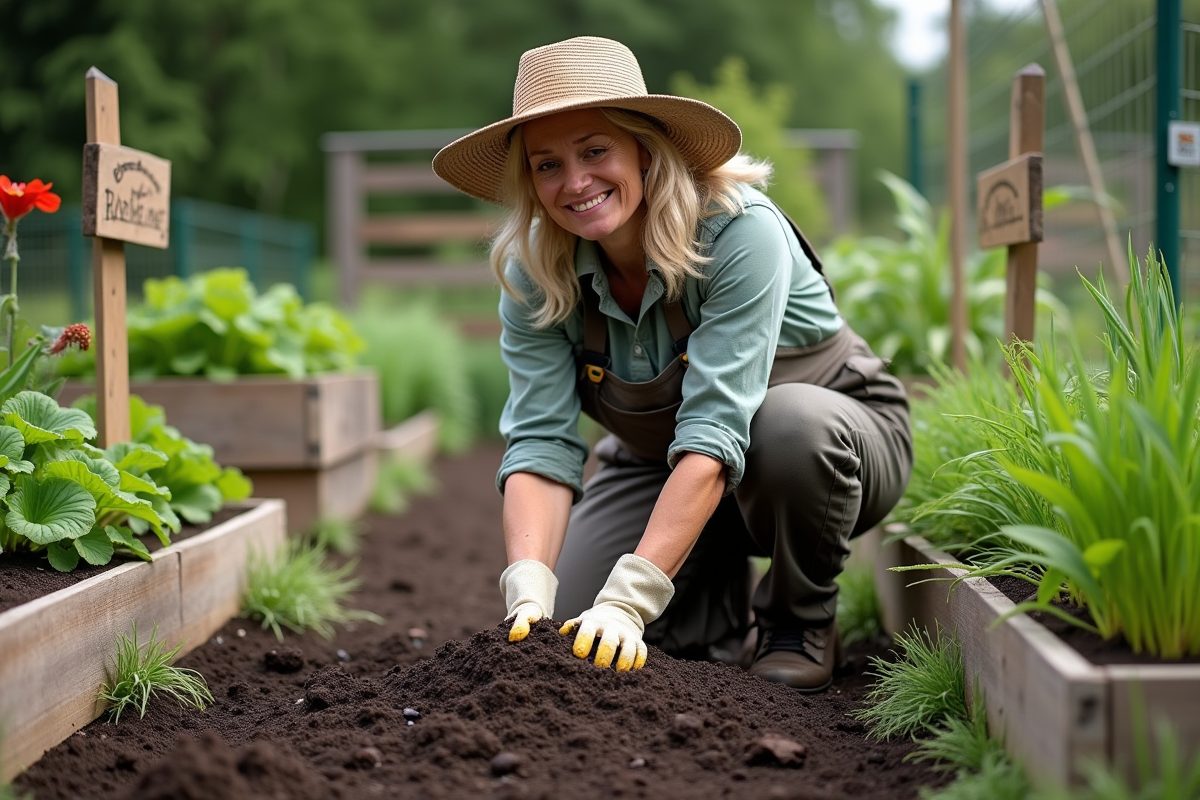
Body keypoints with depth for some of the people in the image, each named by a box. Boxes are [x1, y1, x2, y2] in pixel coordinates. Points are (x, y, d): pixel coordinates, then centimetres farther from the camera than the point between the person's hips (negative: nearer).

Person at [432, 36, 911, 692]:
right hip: (661, 468, 4)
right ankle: (719, 597, 16)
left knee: (792, 423, -38)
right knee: (566, 627, -16)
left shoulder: (739, 231, -32)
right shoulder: (534, 275, -17)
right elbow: (540, 443, -24)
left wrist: (628, 598, -46)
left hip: (828, 440, -3)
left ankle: (800, 624, -8)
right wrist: (528, 595, -41)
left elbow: (712, 433, -39)